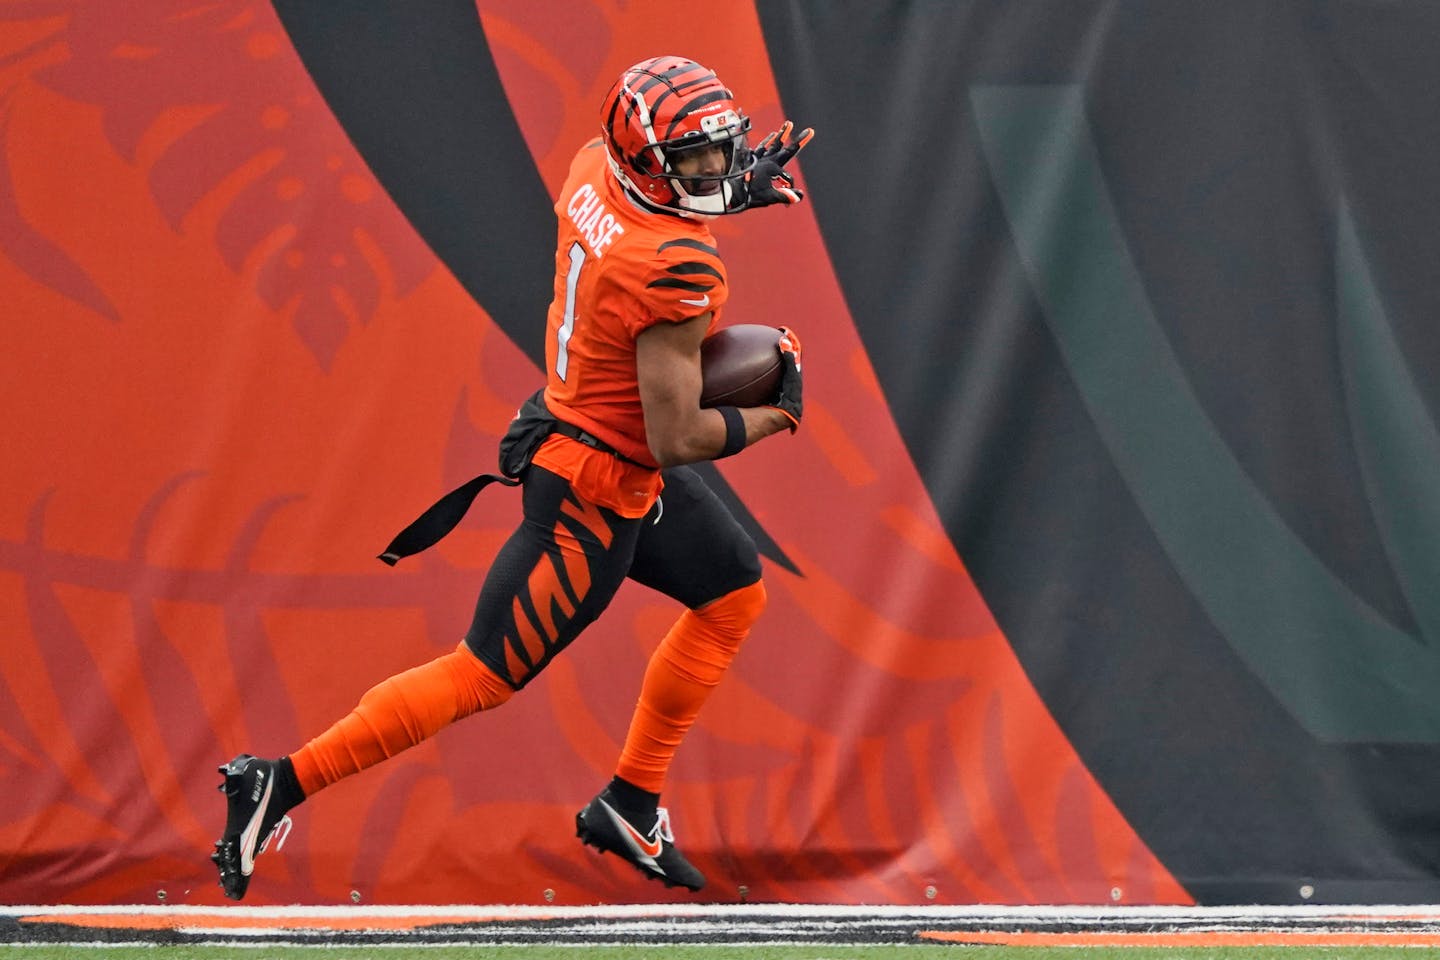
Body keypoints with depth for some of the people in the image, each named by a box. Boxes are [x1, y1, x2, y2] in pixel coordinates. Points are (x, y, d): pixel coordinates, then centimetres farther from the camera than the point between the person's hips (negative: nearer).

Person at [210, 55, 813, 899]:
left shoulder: (595, 167, -6)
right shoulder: (676, 271, -31)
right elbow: (677, 440, -27)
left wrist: (728, 193, 9)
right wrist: (775, 416, -10)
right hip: (595, 491, -10)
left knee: (735, 594, 22)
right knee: (485, 676, -2)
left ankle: (631, 805, 28)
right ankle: (284, 783, 2)